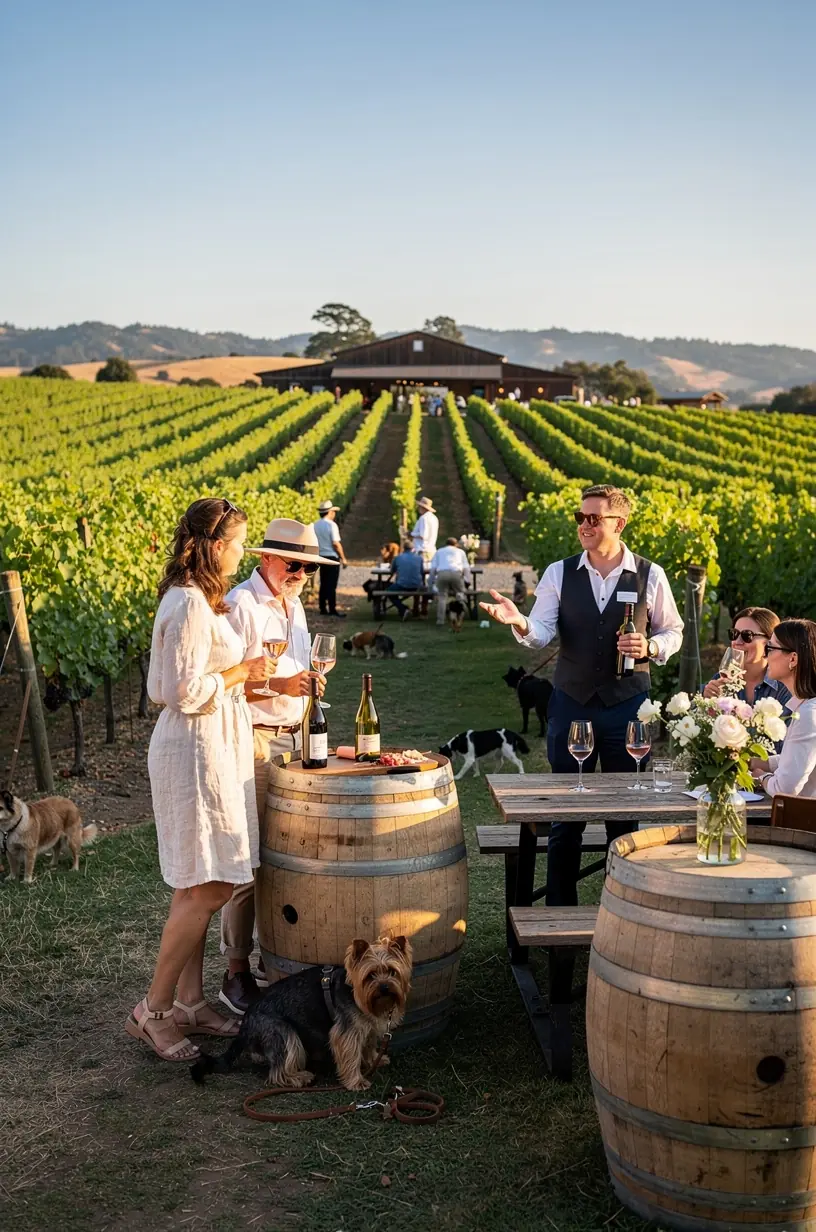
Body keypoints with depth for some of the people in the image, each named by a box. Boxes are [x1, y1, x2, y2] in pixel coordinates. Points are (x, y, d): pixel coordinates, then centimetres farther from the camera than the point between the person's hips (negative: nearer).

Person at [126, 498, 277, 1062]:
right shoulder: (191, 604, -19)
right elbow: (185, 693, -22)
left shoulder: (194, 599, 13)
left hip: (210, 750, 11)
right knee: (207, 892, -5)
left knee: (198, 889, 15)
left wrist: (242, 674, 12)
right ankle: (153, 1010, 6)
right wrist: (240, 671, -10)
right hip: (198, 754, -11)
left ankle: (190, 1001, 23)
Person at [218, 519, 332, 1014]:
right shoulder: (240, 606, -11)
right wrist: (279, 685, -25)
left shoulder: (293, 605, 17)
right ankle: (237, 972, 3)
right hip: (253, 742, -8)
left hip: (292, 739, 8)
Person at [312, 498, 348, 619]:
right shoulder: (332, 525, -13)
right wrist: (343, 558, -9)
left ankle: (323, 609, 14)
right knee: (331, 585, -4)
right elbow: (336, 543, -16)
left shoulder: (315, 525, 7)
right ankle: (332, 610, -3)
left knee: (323, 584, 12)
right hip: (332, 557, -6)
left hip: (321, 557, 7)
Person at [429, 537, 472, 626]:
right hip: (456, 573, 0)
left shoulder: (438, 551, 32)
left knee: (442, 596, 4)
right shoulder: (460, 551, 32)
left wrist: (430, 583, 23)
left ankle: (440, 619, -8)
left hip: (442, 573, 0)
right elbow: (466, 567, 21)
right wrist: (467, 581, 25)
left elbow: (433, 568, 20)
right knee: (460, 593, 11)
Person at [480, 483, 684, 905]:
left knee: (626, 813, 10)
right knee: (565, 814, 8)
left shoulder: (650, 576, -2)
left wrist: (650, 647, -12)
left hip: (627, 704, -1)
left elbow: (672, 631, 8)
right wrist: (518, 622, -33)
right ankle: (560, 910, 21)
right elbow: (540, 634, -11)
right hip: (571, 704, 1)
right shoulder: (559, 573, -1)